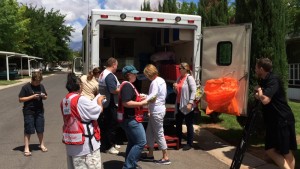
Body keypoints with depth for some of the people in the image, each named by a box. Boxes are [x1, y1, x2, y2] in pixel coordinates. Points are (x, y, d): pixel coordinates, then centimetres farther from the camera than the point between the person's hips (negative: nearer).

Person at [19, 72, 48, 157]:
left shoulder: (41, 86, 6)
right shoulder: (26, 87, -8)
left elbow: (45, 97, 15)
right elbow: (20, 99, -10)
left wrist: (44, 96, -9)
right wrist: (32, 96, -19)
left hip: (39, 111, 4)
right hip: (29, 112, -4)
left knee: (40, 129, 12)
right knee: (28, 130, 0)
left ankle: (42, 145, 29)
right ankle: (26, 148, 9)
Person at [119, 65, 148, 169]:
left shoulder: (128, 85, 15)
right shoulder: (127, 85, -18)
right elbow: (126, 103, -28)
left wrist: (140, 98, 12)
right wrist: (142, 103, -21)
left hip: (129, 119, 11)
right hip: (131, 119, -11)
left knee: (132, 142, 17)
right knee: (141, 142, -8)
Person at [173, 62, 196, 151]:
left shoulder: (189, 78, -10)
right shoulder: (179, 78, 13)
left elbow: (193, 91, -16)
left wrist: (190, 103, -22)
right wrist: (175, 87, -1)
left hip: (187, 105, -8)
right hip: (179, 104, 8)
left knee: (189, 124, 4)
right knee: (178, 123, 14)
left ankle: (189, 143, 13)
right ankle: (178, 141, 27)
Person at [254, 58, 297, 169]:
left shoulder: (273, 80, -17)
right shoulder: (264, 81, 11)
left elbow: (265, 100, -30)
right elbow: (259, 97, 24)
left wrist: (259, 90, -10)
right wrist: (258, 93, 0)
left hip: (283, 120, -9)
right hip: (272, 121, 9)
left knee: (286, 152, 1)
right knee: (270, 150, 6)